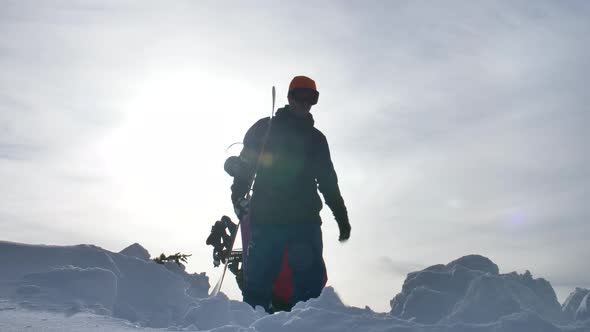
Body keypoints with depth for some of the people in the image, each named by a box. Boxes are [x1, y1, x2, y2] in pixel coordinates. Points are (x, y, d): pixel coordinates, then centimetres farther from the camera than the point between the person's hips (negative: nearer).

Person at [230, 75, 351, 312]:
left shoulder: (316, 138, 21)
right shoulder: (264, 128, 12)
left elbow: (328, 181, 23)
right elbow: (245, 165, 6)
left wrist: (341, 216, 15)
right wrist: (239, 198, -10)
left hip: (305, 220, 3)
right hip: (265, 218, -3)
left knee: (311, 279, -8)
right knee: (259, 277, -7)